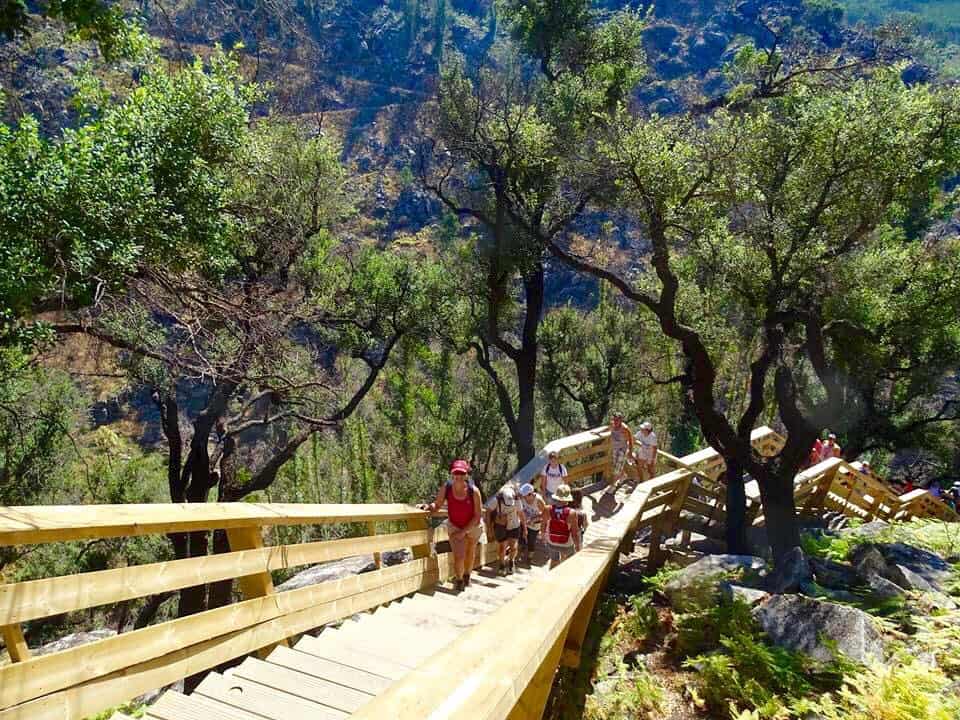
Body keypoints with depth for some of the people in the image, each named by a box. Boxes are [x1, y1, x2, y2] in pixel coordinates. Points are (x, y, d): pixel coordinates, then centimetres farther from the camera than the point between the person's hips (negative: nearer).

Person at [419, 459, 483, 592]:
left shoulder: (474, 491, -28)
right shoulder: (446, 488, -24)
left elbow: (478, 516, -20)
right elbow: (437, 505, -11)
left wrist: (464, 531, -21)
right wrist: (429, 506, -32)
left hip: (472, 526, 0)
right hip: (454, 527, 0)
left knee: (470, 553, 23)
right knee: (458, 556, -13)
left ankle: (466, 576, 54)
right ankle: (458, 580, 18)